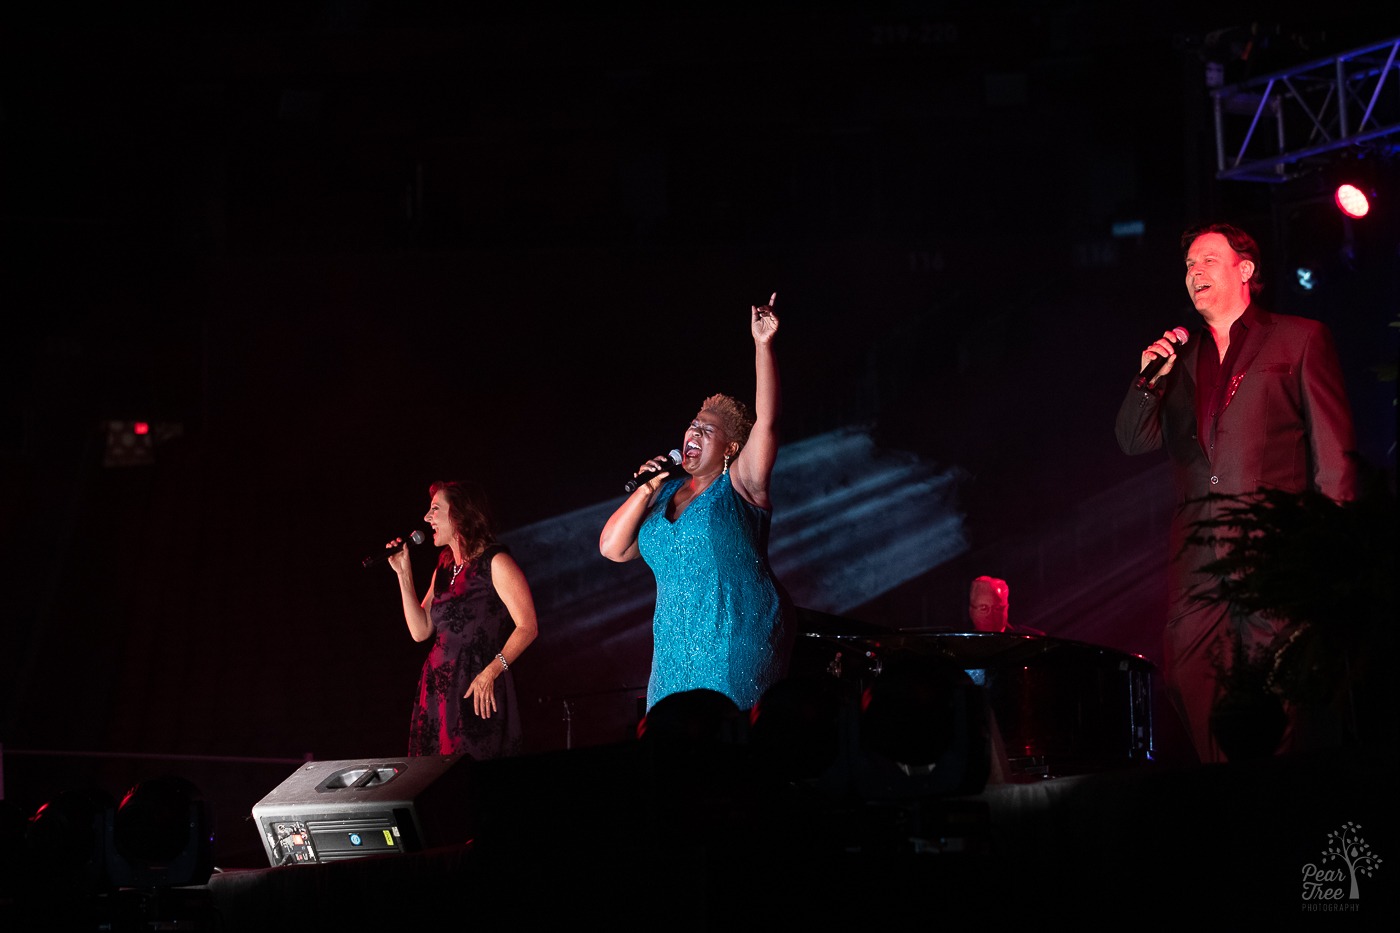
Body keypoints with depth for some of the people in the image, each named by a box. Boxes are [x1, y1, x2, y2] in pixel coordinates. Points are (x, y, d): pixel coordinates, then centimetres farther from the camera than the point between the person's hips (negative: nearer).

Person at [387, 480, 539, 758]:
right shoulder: (443, 570, 17)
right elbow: (420, 631, 11)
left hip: (481, 693, -7)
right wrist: (404, 574, 7)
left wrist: (491, 672, -20)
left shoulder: (494, 563, -5)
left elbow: (527, 627, -11)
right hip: (437, 691, 7)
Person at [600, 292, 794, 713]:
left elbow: (766, 420, -15)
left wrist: (763, 346, -23)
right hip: (677, 654, 6)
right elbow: (612, 548, 9)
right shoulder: (667, 493, 15)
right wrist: (646, 490, -1)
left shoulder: (739, 486, -1)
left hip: (737, 648, -6)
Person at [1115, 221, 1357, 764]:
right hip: (1198, 551, 5)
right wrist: (1149, 380, -1)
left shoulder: (1300, 339, 7)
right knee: (1187, 679, -2)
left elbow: (1333, 449, 2)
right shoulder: (1178, 358, 21)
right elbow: (1135, 441, 16)